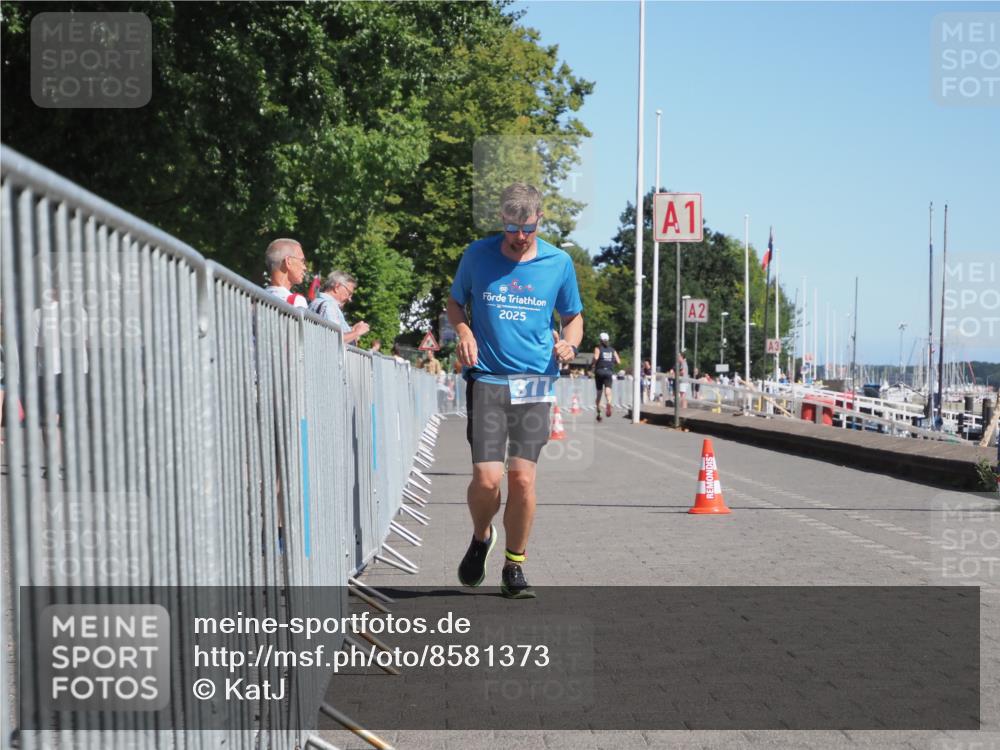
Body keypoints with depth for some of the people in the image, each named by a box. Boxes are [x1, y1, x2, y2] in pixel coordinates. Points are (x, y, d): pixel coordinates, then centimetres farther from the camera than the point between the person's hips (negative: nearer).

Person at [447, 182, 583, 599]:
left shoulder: (559, 263, 4)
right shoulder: (478, 255, 2)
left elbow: (573, 316, 17)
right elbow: (455, 302, 17)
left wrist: (569, 343, -4)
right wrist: (463, 332, -3)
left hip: (535, 381, 1)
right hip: (486, 379, -1)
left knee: (523, 478, -5)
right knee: (487, 478, -11)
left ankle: (514, 568, 13)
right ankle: (481, 538, 22)